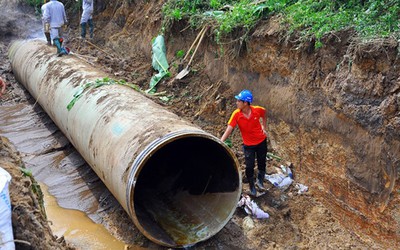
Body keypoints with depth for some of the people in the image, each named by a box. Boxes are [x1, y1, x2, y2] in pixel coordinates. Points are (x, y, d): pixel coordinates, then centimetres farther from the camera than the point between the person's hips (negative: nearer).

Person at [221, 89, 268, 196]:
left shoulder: (257, 110, -20)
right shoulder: (236, 114, -23)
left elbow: (264, 113, 5)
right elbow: (228, 130, -27)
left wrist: (264, 127, 2)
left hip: (261, 141, 1)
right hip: (248, 145, -1)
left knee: (262, 163, 17)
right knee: (250, 167, 3)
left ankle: (260, 180, 45)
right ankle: (252, 186, 30)